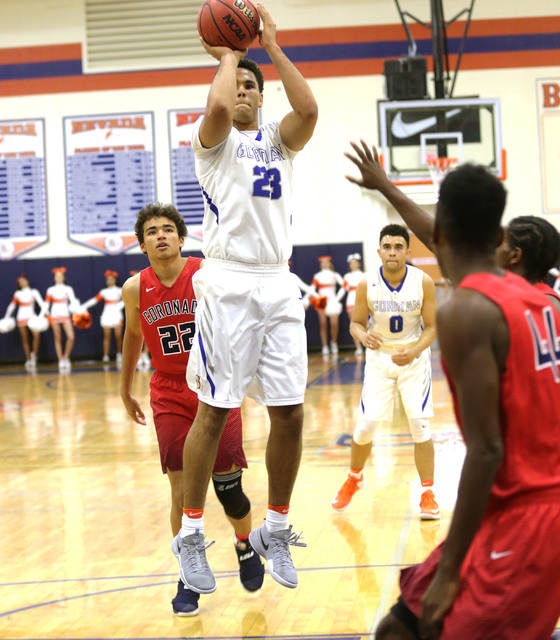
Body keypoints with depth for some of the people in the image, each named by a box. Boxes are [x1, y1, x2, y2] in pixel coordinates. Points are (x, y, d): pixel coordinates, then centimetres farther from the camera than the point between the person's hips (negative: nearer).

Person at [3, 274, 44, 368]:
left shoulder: (34, 292, 3)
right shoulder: (18, 294, 7)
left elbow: (41, 303, -6)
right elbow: (12, 306, 11)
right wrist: (6, 318, 10)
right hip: (21, 318, 2)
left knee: (37, 335, -22)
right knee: (25, 340, 3)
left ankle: (34, 354, -2)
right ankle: (28, 360, 12)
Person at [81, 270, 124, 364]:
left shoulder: (119, 291, 5)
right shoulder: (104, 292, 11)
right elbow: (95, 299, 4)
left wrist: (118, 306, -29)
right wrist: (84, 306, -4)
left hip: (116, 315, -2)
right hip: (106, 315, 2)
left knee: (118, 336, -5)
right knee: (106, 336, -2)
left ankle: (119, 355, 10)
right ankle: (105, 356, -2)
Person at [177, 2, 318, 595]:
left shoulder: (277, 140, 18)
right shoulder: (213, 139, 7)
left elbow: (308, 110, -6)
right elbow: (218, 107, -19)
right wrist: (228, 54, 0)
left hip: (278, 284, 4)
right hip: (228, 283, -4)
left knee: (289, 413, 2)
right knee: (213, 411, -3)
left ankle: (274, 529, 17)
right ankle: (191, 533, 9)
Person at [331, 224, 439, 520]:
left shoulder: (423, 282, -15)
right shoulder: (366, 284, -14)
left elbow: (431, 327, -9)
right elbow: (356, 323, -3)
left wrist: (413, 352, -27)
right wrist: (363, 336, -26)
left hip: (414, 358, -1)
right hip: (379, 357, 1)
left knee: (419, 424, -9)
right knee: (366, 425, -1)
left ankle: (428, 494, 2)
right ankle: (353, 479, 27)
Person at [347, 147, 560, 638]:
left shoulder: (464, 310, -14)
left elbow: (486, 449, -20)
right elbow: (460, 246, 33)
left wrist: (449, 569, -16)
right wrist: (385, 188, 47)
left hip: (520, 519, -9)